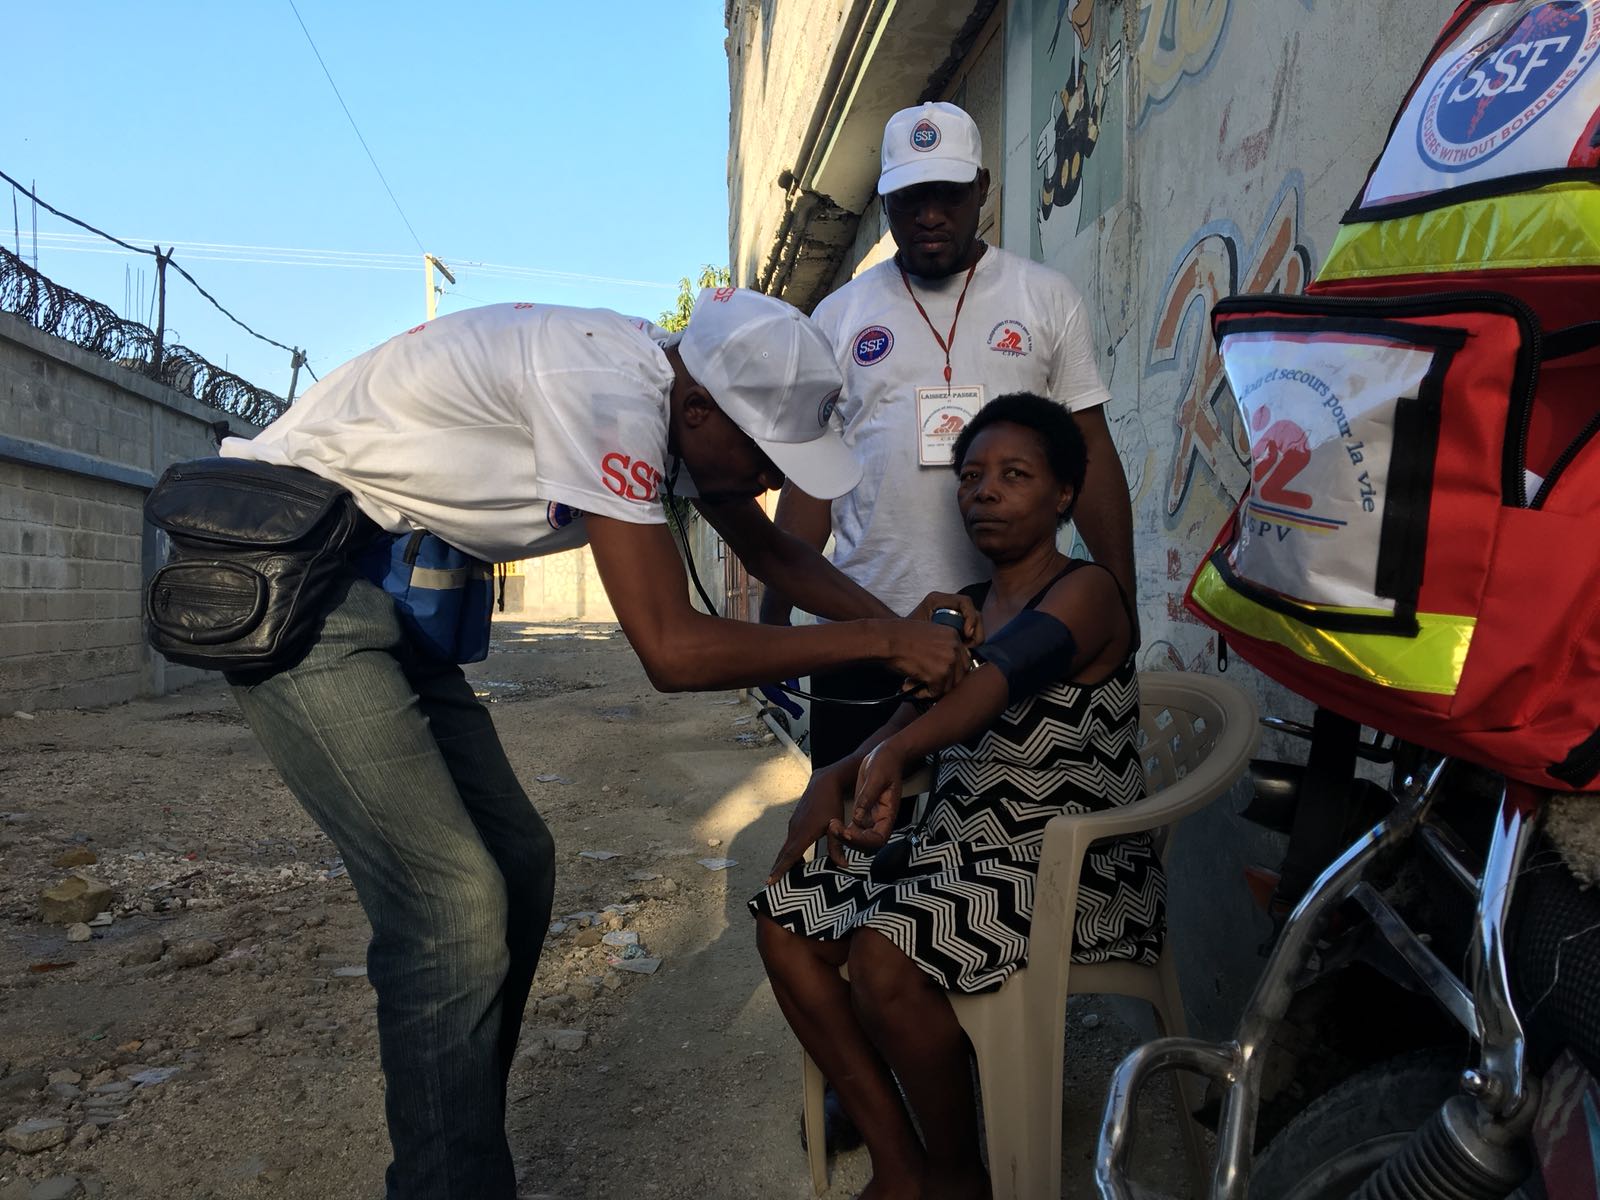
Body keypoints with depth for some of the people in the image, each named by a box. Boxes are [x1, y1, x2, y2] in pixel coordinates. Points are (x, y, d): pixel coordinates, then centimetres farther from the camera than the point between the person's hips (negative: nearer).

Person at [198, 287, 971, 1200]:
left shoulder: (677, 393, 1)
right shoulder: (609, 390, -28)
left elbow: (775, 553, 13)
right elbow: (673, 650, -29)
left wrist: (907, 624, 3)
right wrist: (879, 642, -21)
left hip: (379, 589, 9)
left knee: (516, 865, 7)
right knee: (453, 903, -15)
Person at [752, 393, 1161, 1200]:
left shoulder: (1085, 592, -12)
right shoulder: (967, 608, 13)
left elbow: (999, 680, -33)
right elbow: (923, 712, 4)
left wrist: (892, 754, -51)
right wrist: (835, 778, -16)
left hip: (1074, 866, -8)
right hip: (958, 845, 8)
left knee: (884, 952, -29)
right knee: (782, 918, -5)